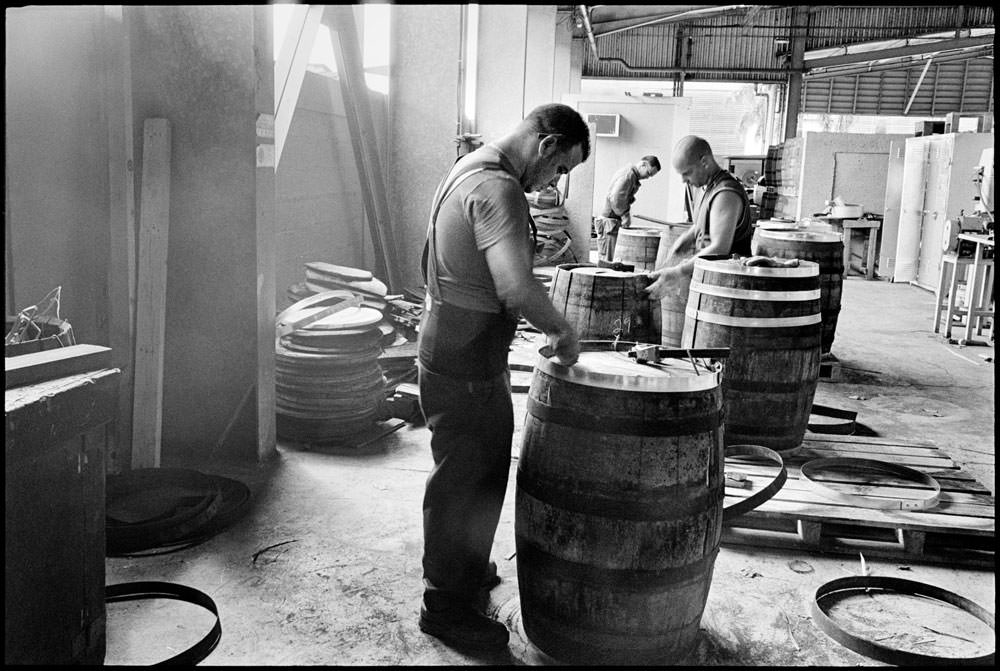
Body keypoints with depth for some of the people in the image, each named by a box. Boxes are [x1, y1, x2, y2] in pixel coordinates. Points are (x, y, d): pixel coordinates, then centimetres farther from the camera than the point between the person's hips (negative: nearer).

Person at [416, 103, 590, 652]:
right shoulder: (499, 189, -23)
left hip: (452, 352, 10)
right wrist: (563, 331, -19)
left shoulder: (470, 169, 12)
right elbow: (517, 288, -36)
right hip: (465, 367, -10)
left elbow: (432, 261, 23)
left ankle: (466, 568, 42)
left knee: (484, 470, 24)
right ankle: (445, 606, 21)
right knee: (464, 482, 4)